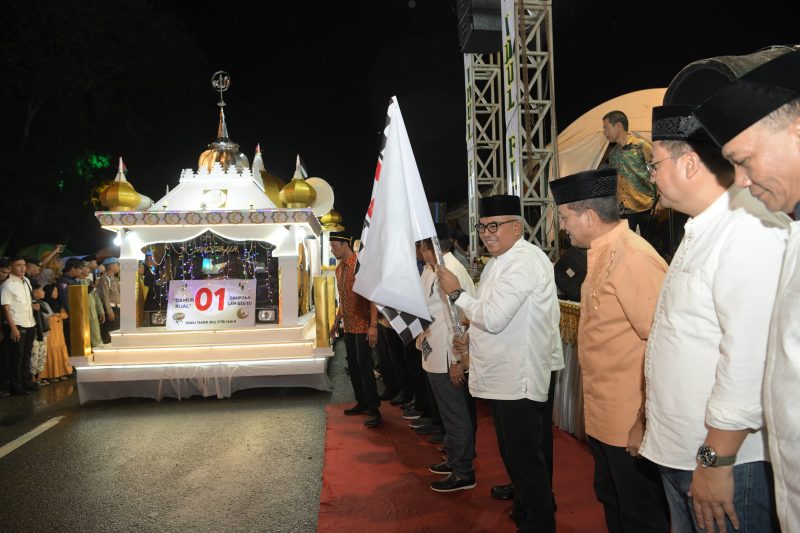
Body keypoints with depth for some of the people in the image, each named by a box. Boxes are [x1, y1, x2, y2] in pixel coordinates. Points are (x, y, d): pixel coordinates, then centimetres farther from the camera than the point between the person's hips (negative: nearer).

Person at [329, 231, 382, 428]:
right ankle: (362, 403, 26)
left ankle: (374, 410, -3)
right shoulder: (339, 268, 12)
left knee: (365, 366, -8)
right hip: (349, 325, 9)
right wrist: (337, 321, 22)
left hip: (362, 324, -9)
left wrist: (373, 325, -24)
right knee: (353, 366, 14)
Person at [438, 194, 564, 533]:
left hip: (520, 380, -10)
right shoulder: (500, 261, 14)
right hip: (503, 378, 10)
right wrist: (472, 338, 8)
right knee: (513, 456, 23)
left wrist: (457, 293, -14)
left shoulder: (524, 261, -19)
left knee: (526, 461, 2)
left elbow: (494, 317, -25)